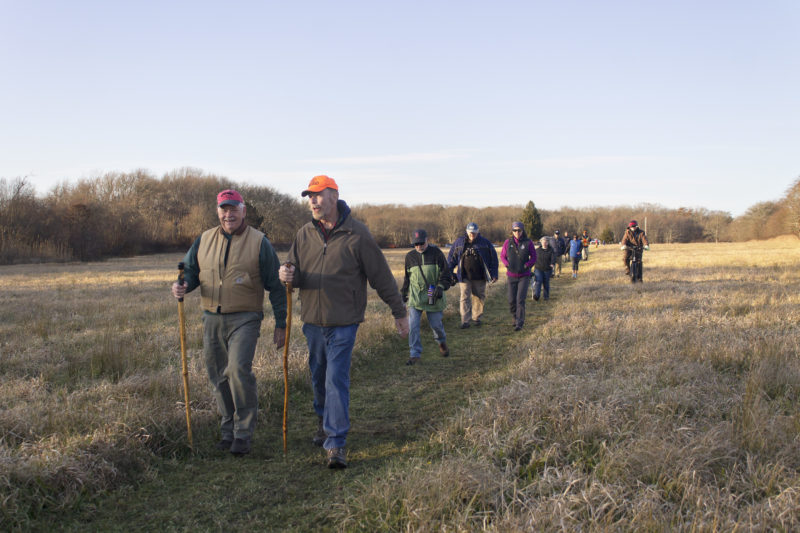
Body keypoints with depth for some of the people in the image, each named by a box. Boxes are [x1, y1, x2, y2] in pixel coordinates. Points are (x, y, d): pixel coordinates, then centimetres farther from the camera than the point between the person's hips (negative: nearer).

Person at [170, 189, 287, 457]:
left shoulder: (259, 242, 0)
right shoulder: (204, 240, 11)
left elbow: (275, 285, 1)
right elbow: (190, 270, 16)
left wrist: (281, 323, -1)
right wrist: (181, 285, -9)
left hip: (244, 319, -4)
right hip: (212, 319, 5)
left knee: (239, 369, -20)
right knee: (219, 377, 8)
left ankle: (243, 433, -9)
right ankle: (228, 431, 22)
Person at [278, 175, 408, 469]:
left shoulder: (356, 234, -8)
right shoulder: (305, 234, 5)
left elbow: (381, 276, -3)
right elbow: (295, 272, 11)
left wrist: (399, 312, 2)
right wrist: (288, 275, -15)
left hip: (343, 323, -5)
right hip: (312, 320, 5)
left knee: (337, 380, -8)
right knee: (319, 377, 16)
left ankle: (336, 443, -4)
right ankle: (323, 423, 38)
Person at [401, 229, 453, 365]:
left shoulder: (436, 253, -4)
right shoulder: (410, 256, 6)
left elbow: (445, 273, -3)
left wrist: (441, 287, -19)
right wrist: (404, 292, 21)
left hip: (433, 296, -2)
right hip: (415, 296, 2)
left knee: (435, 324, 7)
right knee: (412, 325, -8)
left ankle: (442, 342, 39)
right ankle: (415, 353, 1)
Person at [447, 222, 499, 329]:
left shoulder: (484, 242, -1)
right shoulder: (459, 242, 2)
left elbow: (493, 258, 3)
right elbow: (451, 257, 10)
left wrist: (494, 274, 0)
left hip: (479, 277, 0)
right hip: (464, 277, 0)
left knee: (479, 297, 10)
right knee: (465, 297, -6)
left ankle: (476, 317, 26)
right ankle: (465, 321, -7)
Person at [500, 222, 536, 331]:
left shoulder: (528, 242, -6)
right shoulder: (508, 242, -2)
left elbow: (534, 257, 1)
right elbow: (502, 256, 8)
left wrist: (526, 266, -15)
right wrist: (508, 265, -10)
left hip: (524, 276, -2)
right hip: (512, 276, 2)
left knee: (520, 299, -14)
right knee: (512, 301, 3)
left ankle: (519, 323, -9)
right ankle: (515, 318, 30)